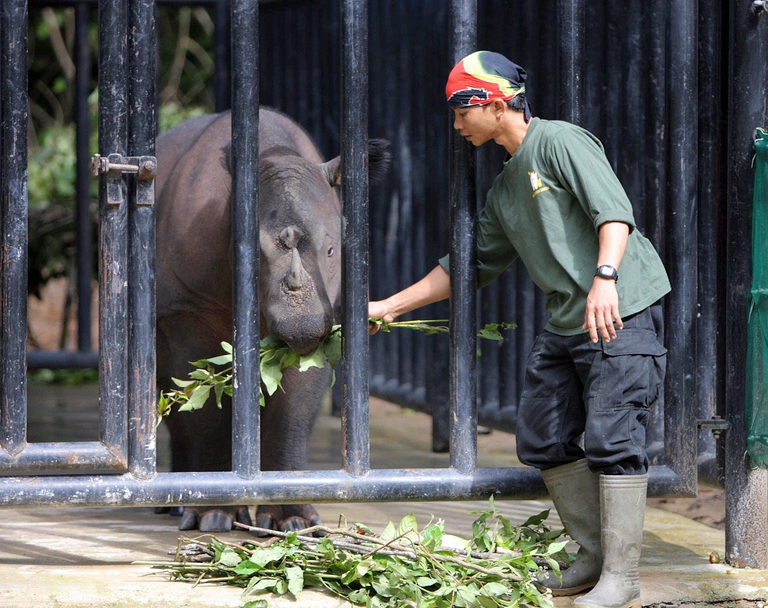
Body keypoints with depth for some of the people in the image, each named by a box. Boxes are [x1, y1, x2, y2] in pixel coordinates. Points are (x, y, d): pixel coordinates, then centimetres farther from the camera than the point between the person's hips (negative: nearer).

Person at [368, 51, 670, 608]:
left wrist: (605, 278, -32)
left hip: (622, 313, -9)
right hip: (565, 326, 10)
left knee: (612, 441, -11)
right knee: (544, 442, 10)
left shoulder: (560, 141, -6)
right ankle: (594, 557, 19)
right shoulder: (505, 189, 20)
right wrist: (390, 306, 25)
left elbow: (614, 211, -17)